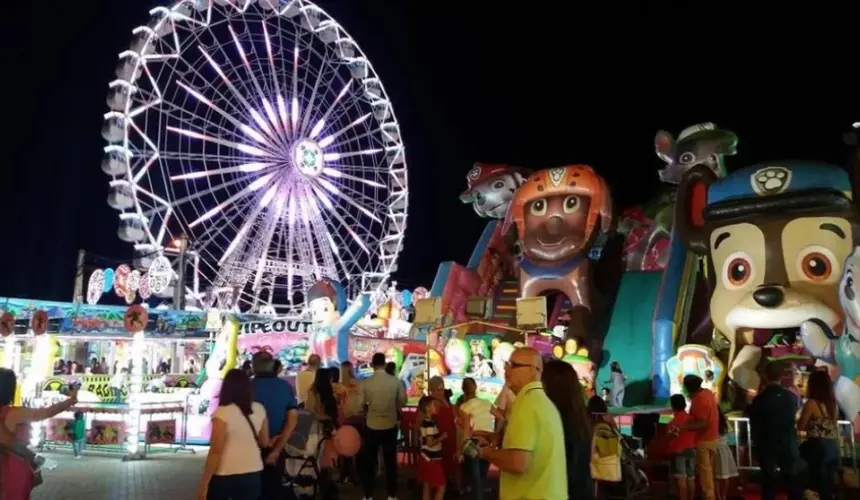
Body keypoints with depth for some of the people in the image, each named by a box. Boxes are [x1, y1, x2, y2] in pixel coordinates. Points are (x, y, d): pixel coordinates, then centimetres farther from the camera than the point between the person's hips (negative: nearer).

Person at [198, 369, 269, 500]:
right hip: (252, 474, 4)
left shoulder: (222, 413, -14)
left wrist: (204, 484, -8)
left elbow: (215, 451, -15)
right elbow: (264, 443, 12)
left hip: (224, 475, -4)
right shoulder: (259, 410, 2)